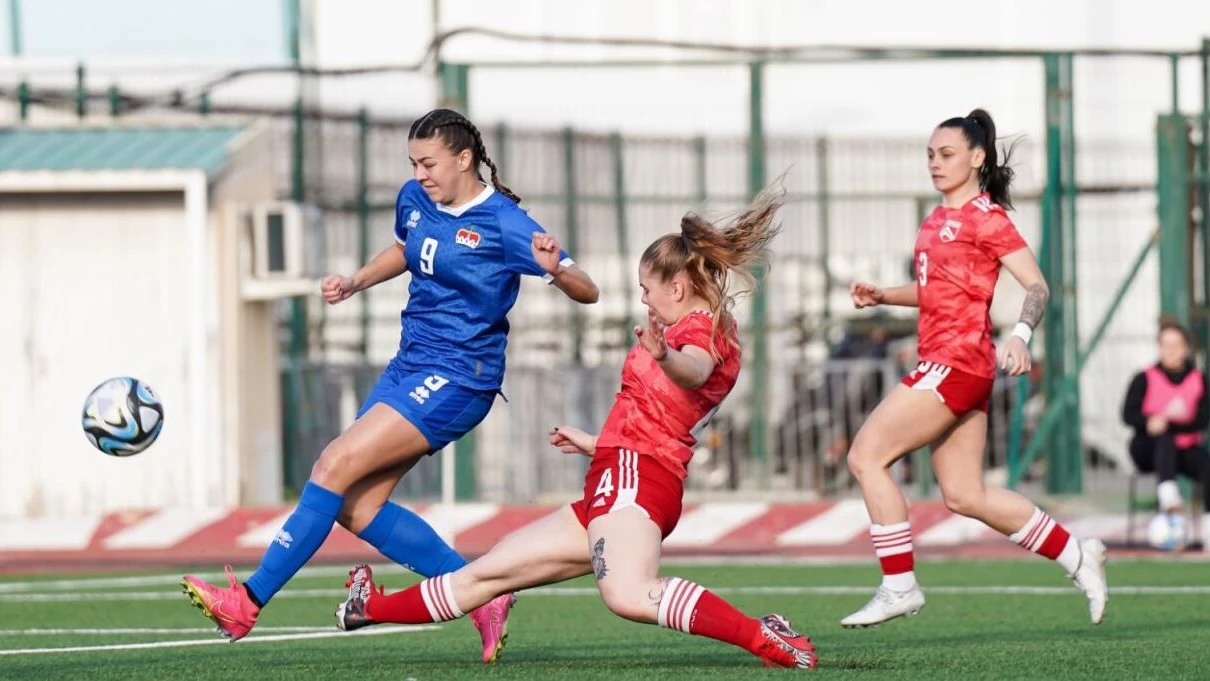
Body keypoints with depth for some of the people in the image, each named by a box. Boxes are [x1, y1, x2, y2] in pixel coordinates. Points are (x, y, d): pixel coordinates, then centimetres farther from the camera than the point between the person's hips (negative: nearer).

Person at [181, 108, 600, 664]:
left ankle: (248, 603, -14)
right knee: (357, 507, 1)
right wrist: (355, 282, 14)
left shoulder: (503, 223, -14)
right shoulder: (414, 200, 6)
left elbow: (587, 292, -15)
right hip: (410, 364, 9)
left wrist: (555, 269, -36)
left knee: (337, 466, -17)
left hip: (455, 379, -9)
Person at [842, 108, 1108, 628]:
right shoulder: (938, 219, 18)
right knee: (965, 496, 10)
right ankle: (1076, 556, 19)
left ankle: (899, 586, -8)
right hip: (944, 364, 9)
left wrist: (1020, 335, -31)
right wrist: (880, 296, 14)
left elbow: (1037, 286, -13)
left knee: (866, 455, -11)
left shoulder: (986, 217, -8)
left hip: (958, 363, -9)